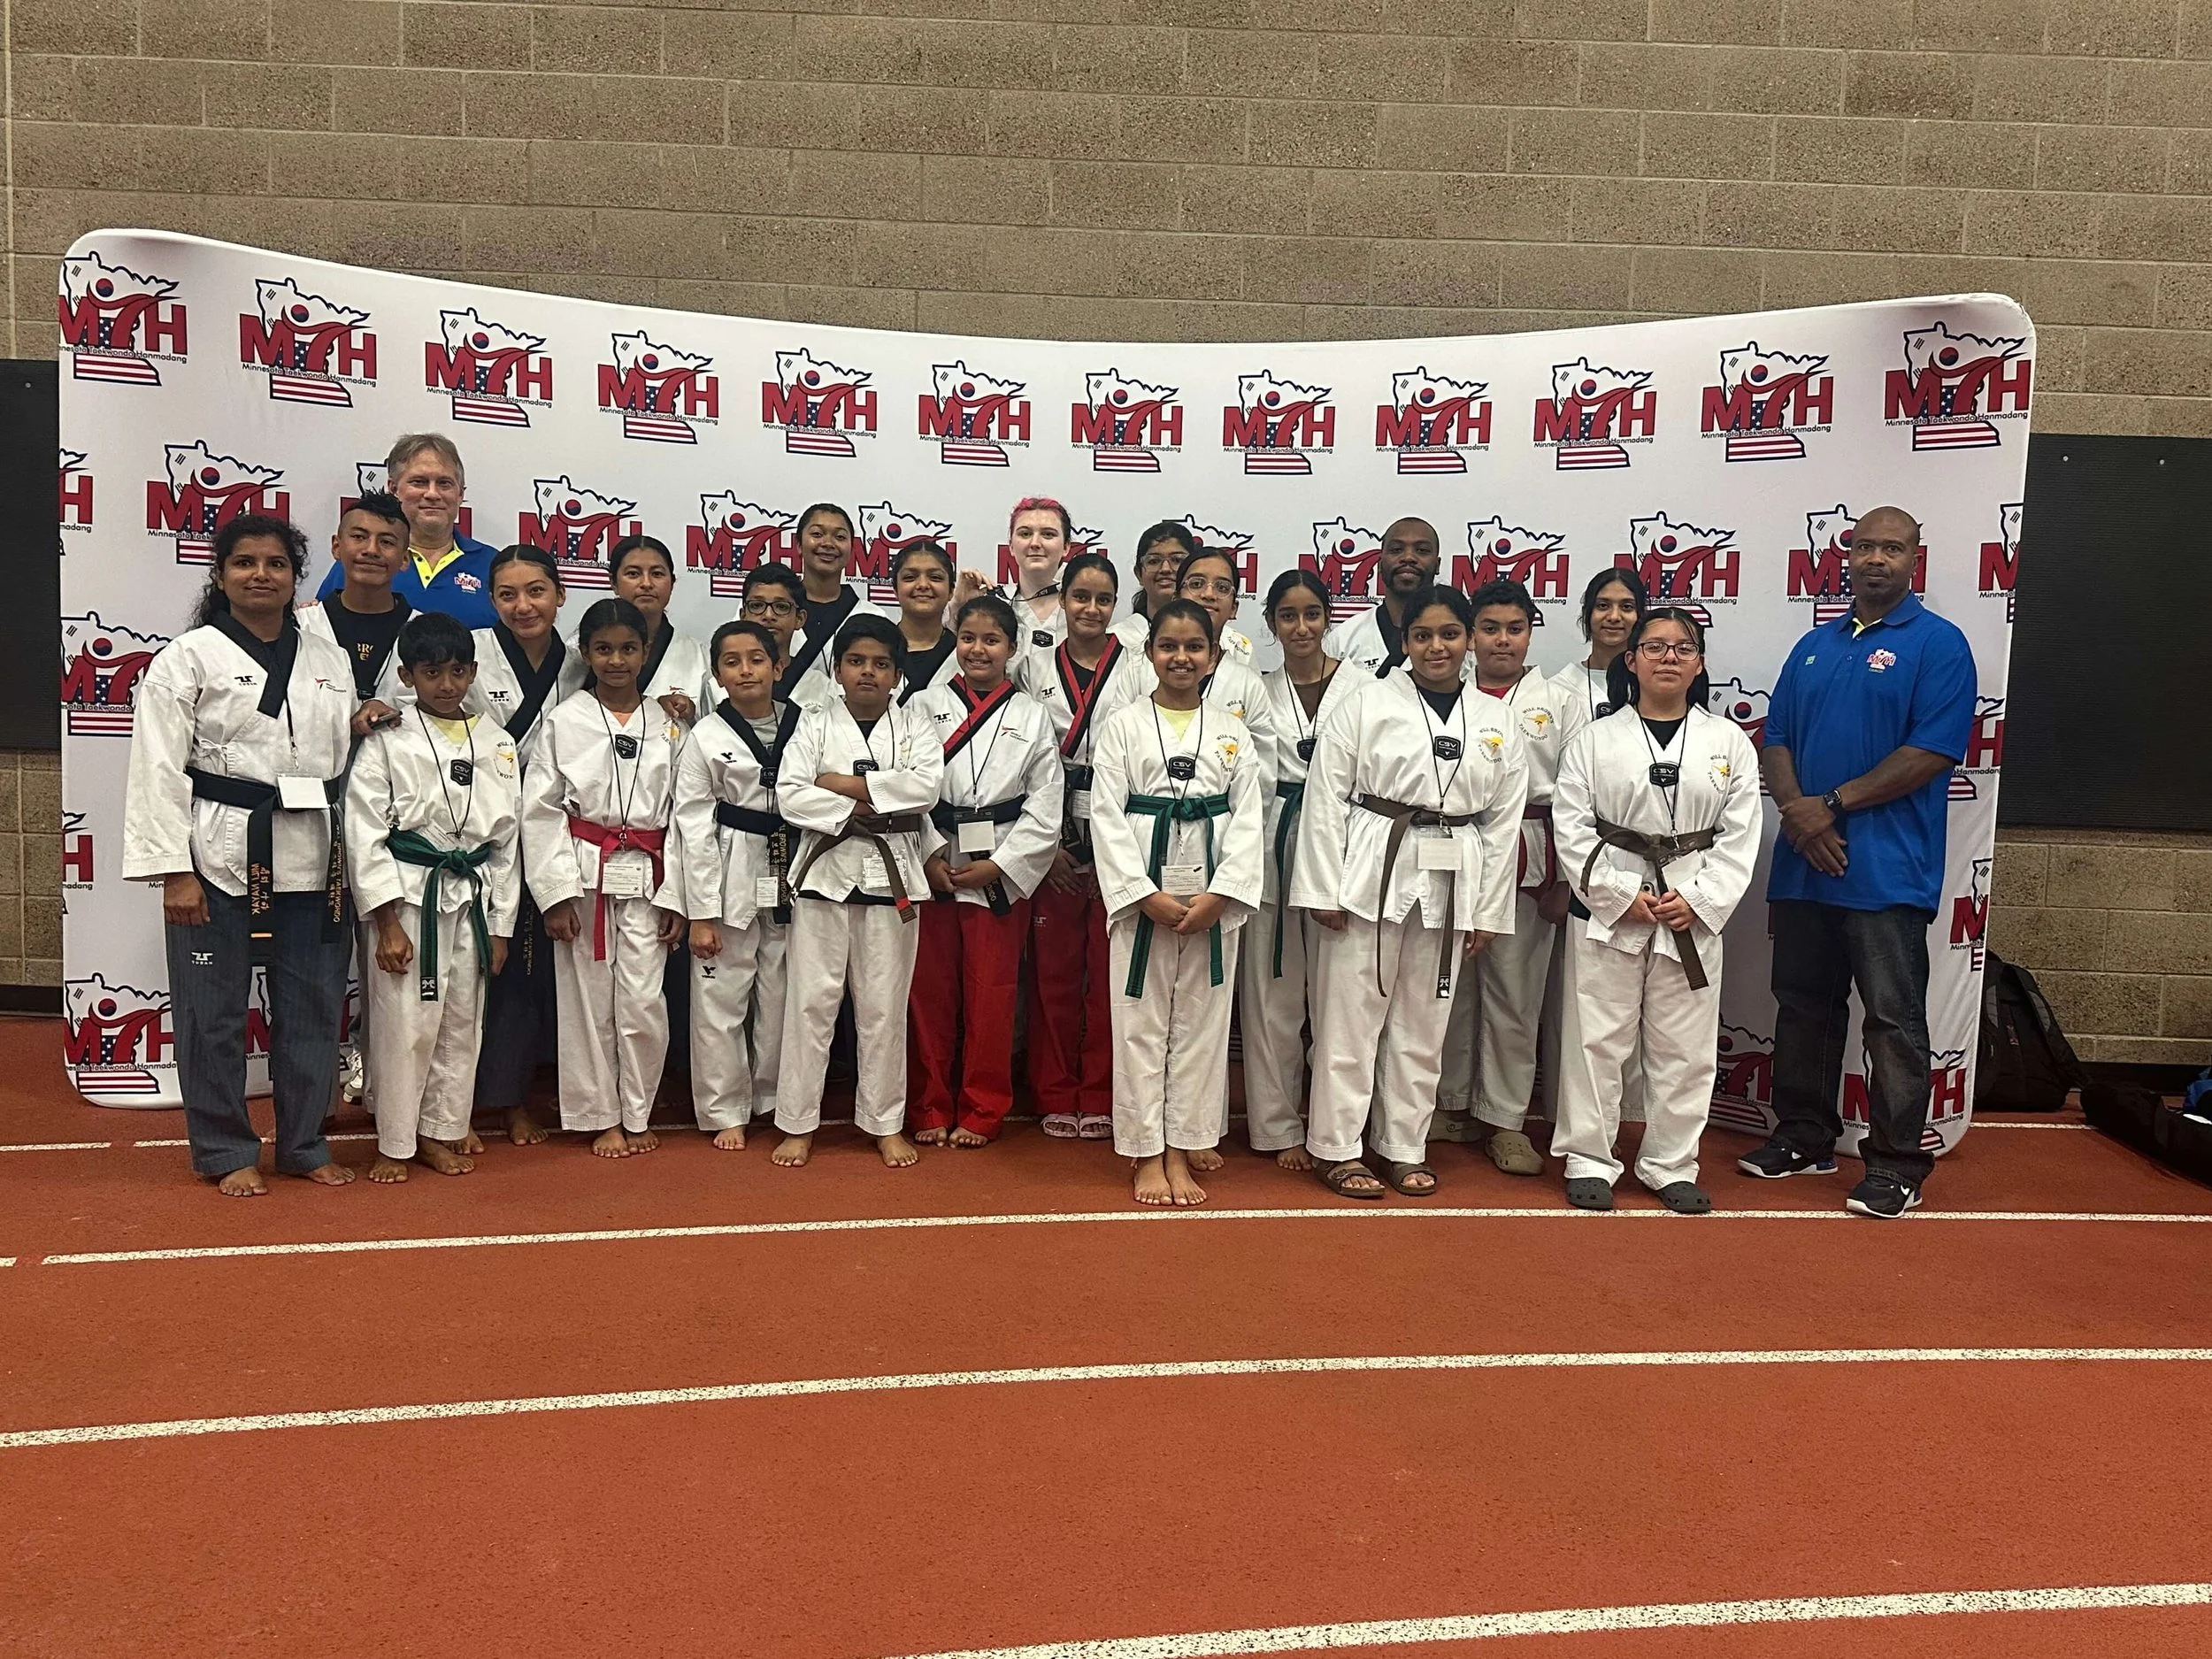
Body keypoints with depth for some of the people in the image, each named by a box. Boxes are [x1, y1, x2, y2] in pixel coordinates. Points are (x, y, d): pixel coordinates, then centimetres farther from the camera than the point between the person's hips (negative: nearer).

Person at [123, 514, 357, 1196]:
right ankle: (226, 1152, 20)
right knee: (213, 1014, 5)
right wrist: (174, 871, -12)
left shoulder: (330, 661, 10)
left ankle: (304, 1144, 26)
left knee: (313, 1010, 11)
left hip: (313, 862, 4)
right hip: (221, 858, -4)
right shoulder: (188, 657, -3)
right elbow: (160, 769, -7)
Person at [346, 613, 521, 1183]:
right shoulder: (387, 741, -6)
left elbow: (507, 837, 9)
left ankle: (441, 1132, 25)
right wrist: (388, 922, -13)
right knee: (404, 1022, -2)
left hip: (473, 897, 4)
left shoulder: (498, 745, 6)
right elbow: (364, 835, -8)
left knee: (463, 1021, 10)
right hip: (408, 897, -4)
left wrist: (501, 924, 8)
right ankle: (396, 1144, 13)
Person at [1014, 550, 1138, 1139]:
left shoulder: (1138, 669, 3)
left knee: (1109, 969, 2)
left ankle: (1100, 1099, 13)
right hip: (1053, 837, 1)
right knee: (1054, 967, 5)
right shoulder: (1034, 667, 8)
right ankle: (1056, 1097, 16)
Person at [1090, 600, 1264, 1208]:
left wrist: (1219, 895, -10)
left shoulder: (1233, 733, 8)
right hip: (1141, 892, -2)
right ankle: (1146, 1155, 13)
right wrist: (1146, 894, -13)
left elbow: (1247, 816, 3)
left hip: (1213, 895, 2)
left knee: (1201, 1021, 6)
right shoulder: (1122, 725, 1)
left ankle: (1181, 1152, 17)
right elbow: (1107, 814, -5)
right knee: (1140, 1022, 2)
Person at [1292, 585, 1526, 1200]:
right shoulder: (1365, 706, -3)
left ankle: (1403, 1146, 24)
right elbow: (1326, 799, -5)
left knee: (1423, 1021, 11)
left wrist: (1489, 910, 6)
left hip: (1451, 883, 4)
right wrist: (1324, 889, -10)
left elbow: (1503, 822, 9)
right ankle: (1337, 1148, 13)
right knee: (1352, 1012, 1)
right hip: (1372, 873, -3)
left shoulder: (1495, 725, 7)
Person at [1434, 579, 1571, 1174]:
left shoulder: (1554, 700, 8)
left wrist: (1564, 878, 0)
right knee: (1453, 986, 7)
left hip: (1527, 862, 0)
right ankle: (1453, 1105, 22)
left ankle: (1504, 1119, 13)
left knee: (1515, 991, 3)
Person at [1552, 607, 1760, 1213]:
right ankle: (1589, 1159, 17)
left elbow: (1739, 836, 2)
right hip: (1607, 909, -1)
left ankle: (1671, 1164, 23)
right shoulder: (1594, 739, 0)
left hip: (1695, 913, 2)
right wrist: (1624, 896, -11)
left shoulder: (1729, 742, 5)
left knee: (1685, 1047, 8)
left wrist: (1698, 901, -9)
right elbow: (1572, 828, -4)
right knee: (1596, 1038, 4)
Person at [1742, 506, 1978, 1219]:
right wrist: (1797, 810, -8)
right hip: (1804, 862, 6)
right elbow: (1776, 739, 11)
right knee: (1803, 1006, 14)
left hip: (1887, 869, -6)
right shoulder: (1814, 646, 15)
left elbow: (1932, 752, -12)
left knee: (1893, 1018, -1)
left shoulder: (1938, 644, -3)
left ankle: (1898, 1164, 9)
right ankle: (1805, 1138, 27)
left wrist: (1834, 804, -13)